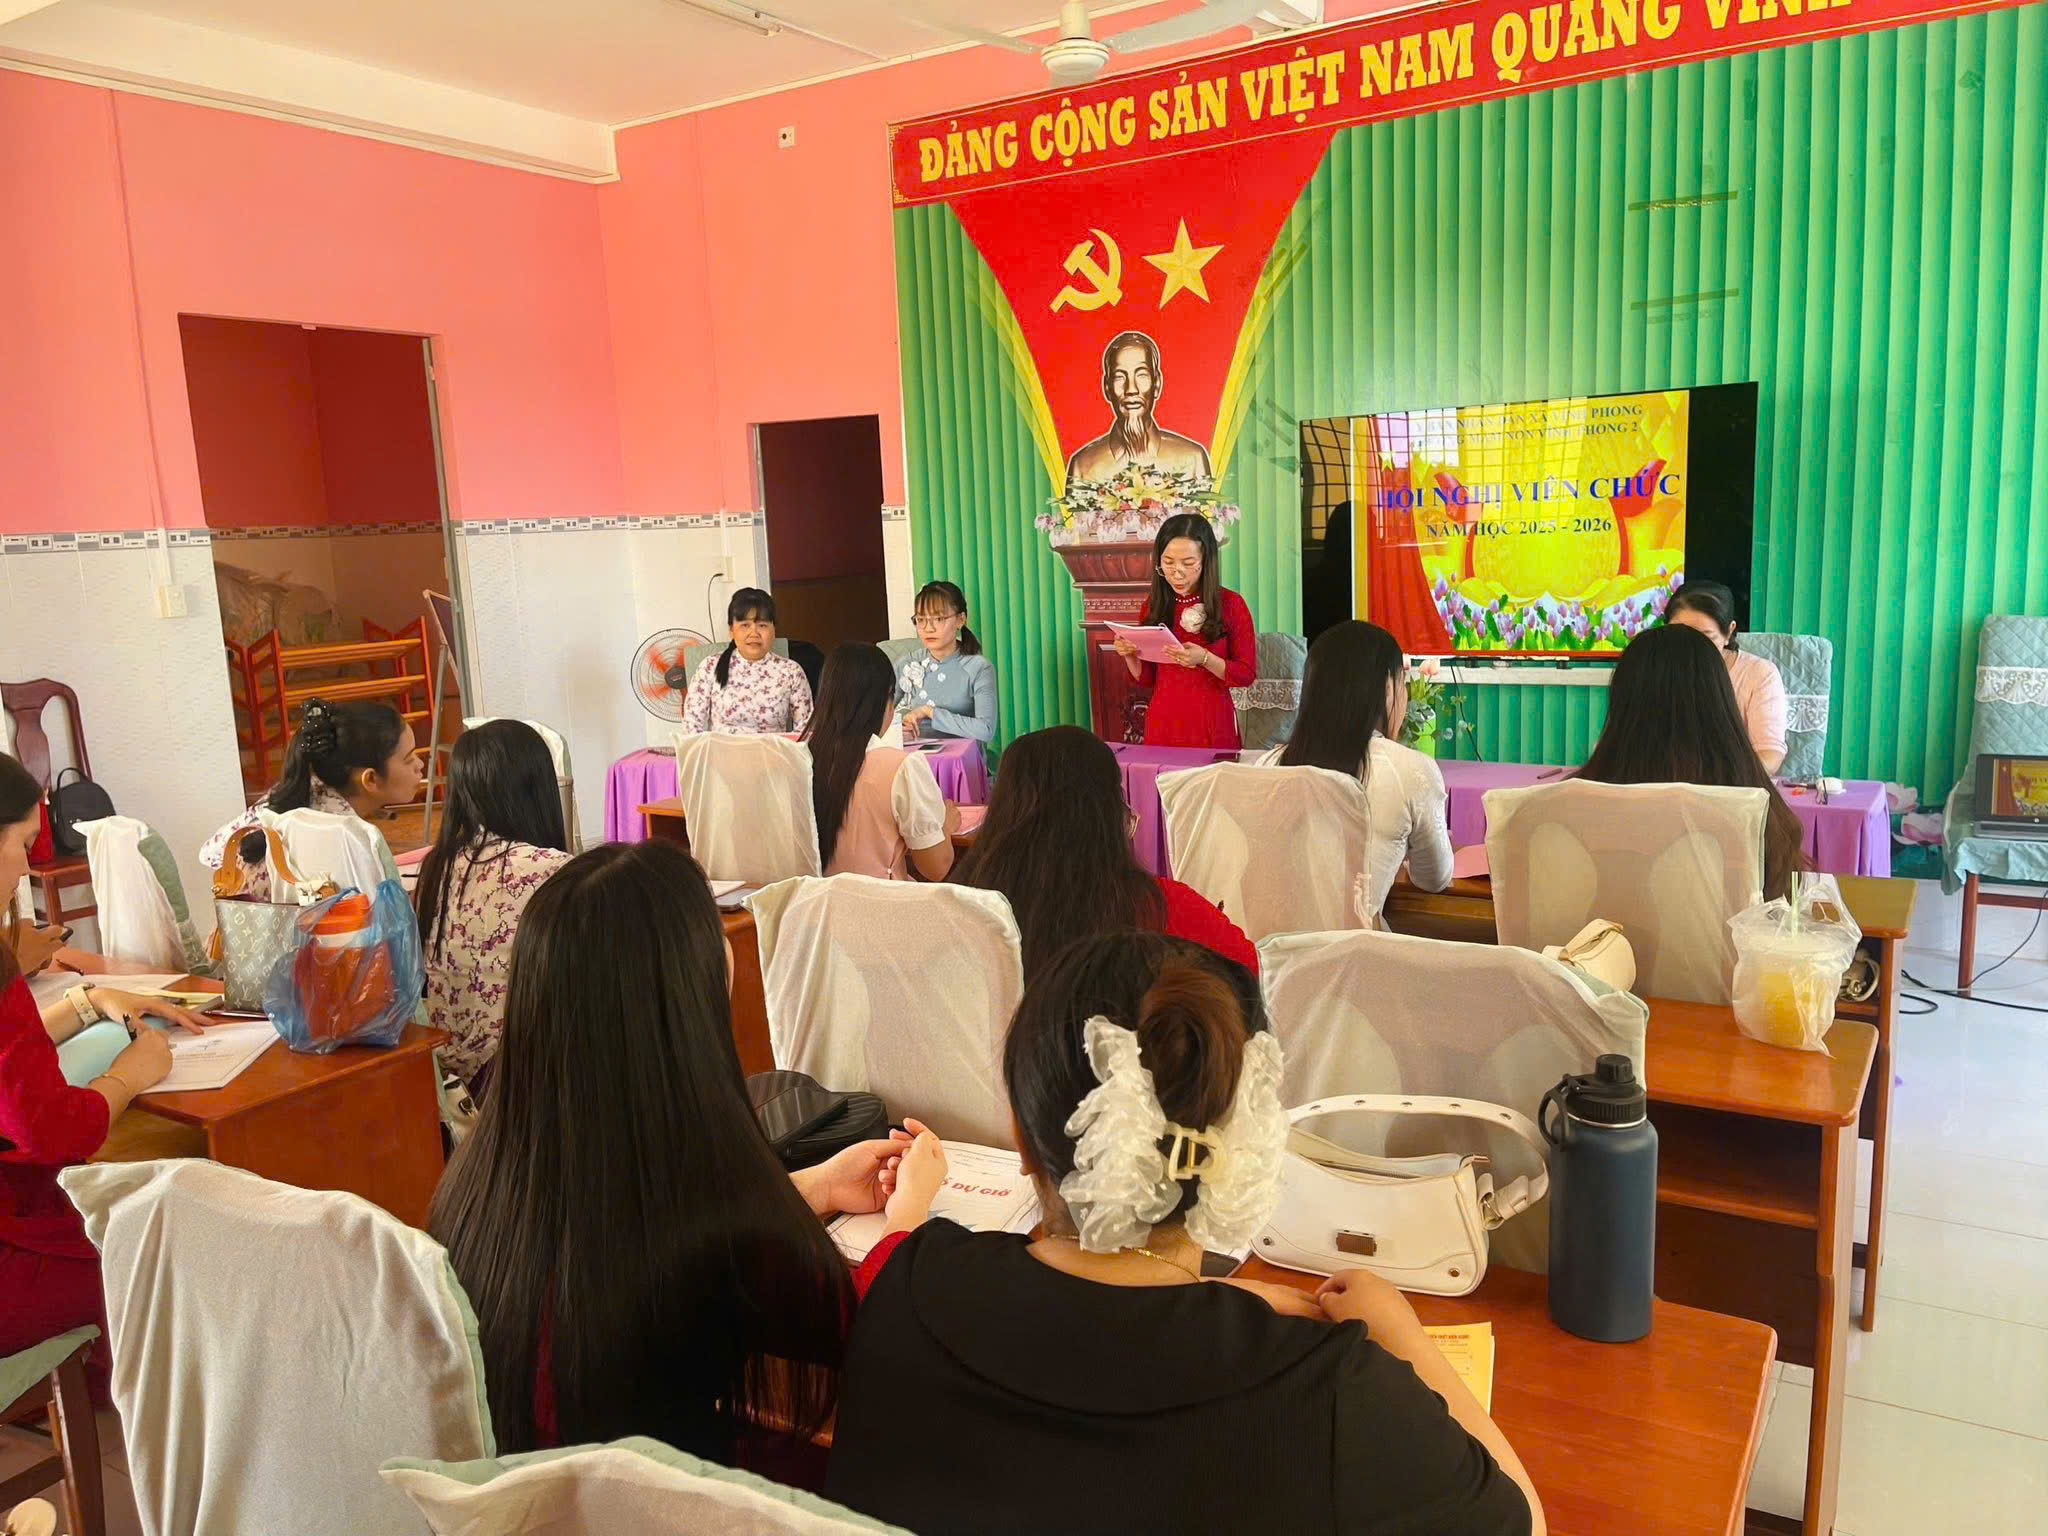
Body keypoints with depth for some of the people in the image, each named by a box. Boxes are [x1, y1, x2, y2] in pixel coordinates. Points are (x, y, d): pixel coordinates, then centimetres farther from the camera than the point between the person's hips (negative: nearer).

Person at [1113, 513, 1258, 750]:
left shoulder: (1230, 604, -6)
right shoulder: (1154, 605, 3)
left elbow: (1247, 674, -7)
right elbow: (1147, 677, 8)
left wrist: (1204, 659, -22)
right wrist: (1130, 656, -11)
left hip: (1211, 724, -3)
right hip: (1162, 722, 3)